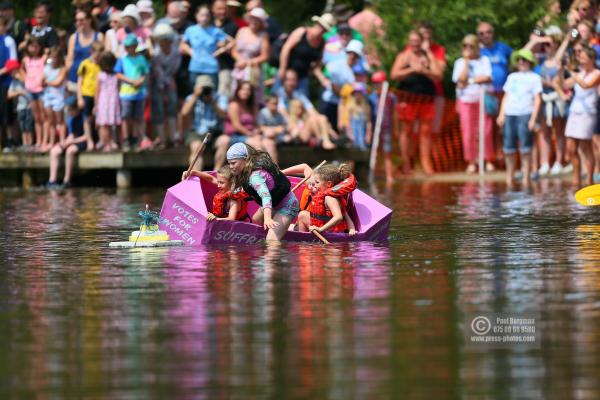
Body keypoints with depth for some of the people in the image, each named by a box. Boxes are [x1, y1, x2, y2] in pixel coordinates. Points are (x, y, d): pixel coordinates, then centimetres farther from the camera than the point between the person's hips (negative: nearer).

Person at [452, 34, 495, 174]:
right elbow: (461, 78, -9)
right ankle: (471, 162, 3)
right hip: (466, 100, 0)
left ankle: (488, 161, 5)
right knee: (468, 132, -3)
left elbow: (487, 77, -7)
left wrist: (470, 81, -9)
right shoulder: (460, 62, 7)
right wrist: (466, 60, -6)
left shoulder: (484, 60, 7)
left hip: (483, 99, 0)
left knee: (486, 131, -4)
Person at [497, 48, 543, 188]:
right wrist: (501, 114, 9)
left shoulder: (534, 77, 6)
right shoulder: (512, 77, 19)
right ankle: (510, 177, 9)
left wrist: (533, 119, -8)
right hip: (510, 115, 4)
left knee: (525, 149, -6)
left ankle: (526, 177, -1)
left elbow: (537, 99, 1)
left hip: (525, 115, -4)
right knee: (509, 148, 1)